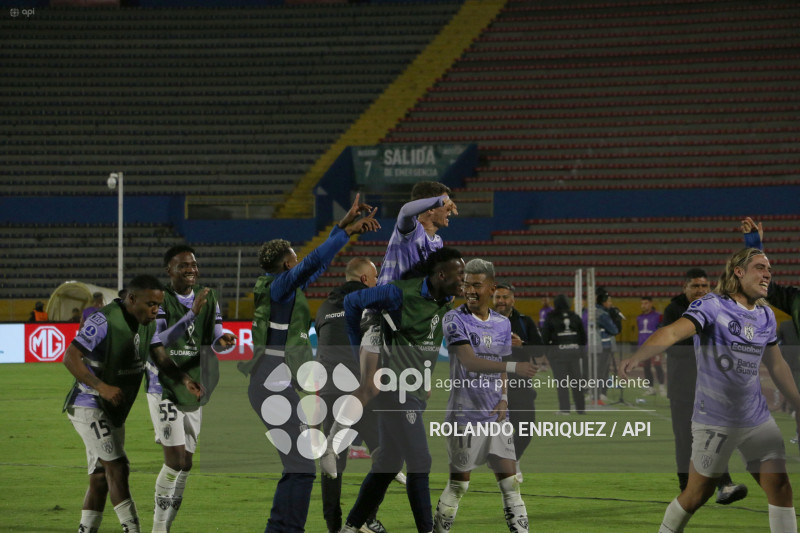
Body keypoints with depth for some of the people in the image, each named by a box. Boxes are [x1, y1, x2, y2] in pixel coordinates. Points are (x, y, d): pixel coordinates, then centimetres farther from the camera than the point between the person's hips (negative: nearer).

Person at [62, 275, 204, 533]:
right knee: (117, 468, -17)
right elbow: (71, 357, -24)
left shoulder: (148, 324, 5)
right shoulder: (104, 321, -21)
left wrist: (185, 380, -21)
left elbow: (161, 359, -2)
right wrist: (102, 387, -33)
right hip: (88, 405, -9)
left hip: (113, 411, 9)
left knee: (101, 479, 9)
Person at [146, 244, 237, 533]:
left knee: (185, 464, 9)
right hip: (164, 389, -6)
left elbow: (215, 341, 6)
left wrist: (224, 342, -18)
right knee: (175, 458, -14)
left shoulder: (208, 300, 6)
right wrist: (192, 314, -35)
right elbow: (158, 342, -26)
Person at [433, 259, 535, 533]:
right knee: (458, 483, -1)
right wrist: (513, 367, -30)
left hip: (495, 416, 5)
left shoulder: (503, 324, 11)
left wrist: (504, 399, 1)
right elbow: (469, 361, -21)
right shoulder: (455, 319, -8)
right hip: (465, 415, -5)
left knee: (509, 480, 2)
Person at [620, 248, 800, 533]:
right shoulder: (712, 306, -13)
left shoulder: (765, 315, 7)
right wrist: (637, 356, -46)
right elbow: (672, 332, -29)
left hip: (757, 420, 6)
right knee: (698, 494, 2)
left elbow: (777, 366, 20)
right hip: (715, 421, -6)